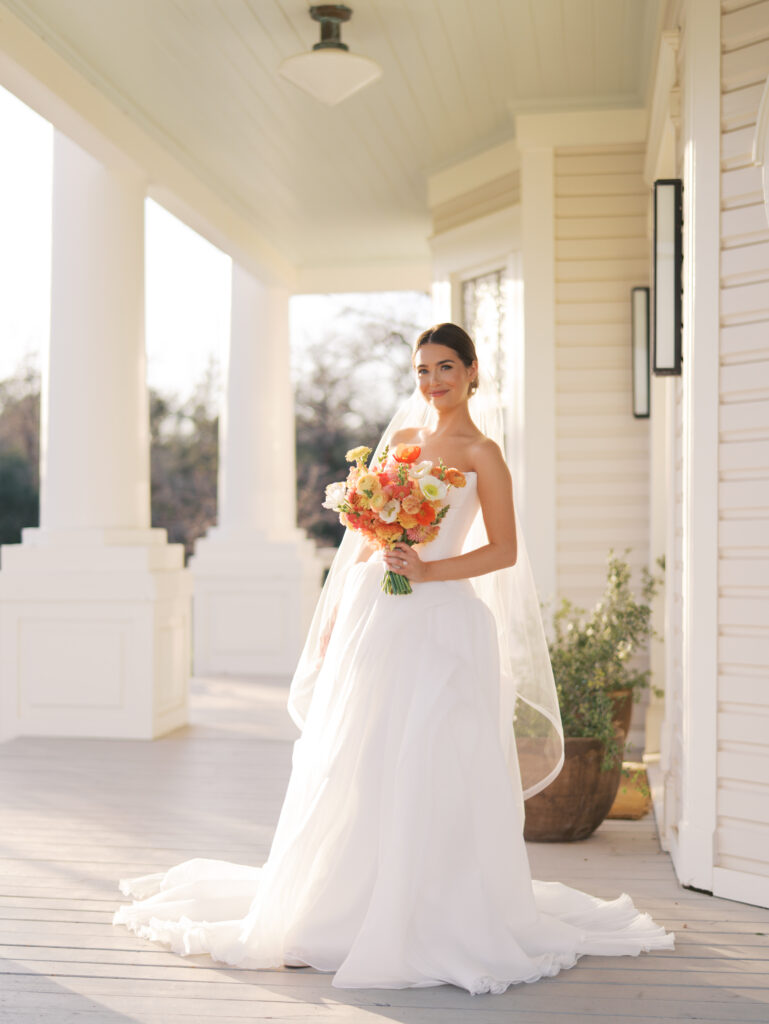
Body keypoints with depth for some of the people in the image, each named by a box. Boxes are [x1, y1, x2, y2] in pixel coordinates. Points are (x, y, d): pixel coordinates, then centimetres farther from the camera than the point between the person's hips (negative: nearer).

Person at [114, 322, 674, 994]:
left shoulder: (482, 454, -2)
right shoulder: (402, 439, 15)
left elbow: (504, 551, -7)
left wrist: (427, 570, -16)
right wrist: (338, 609, 14)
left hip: (439, 623, -6)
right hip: (373, 616, 6)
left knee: (428, 772, -4)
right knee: (353, 770, 9)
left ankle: (433, 920, 8)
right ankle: (345, 909, 21)